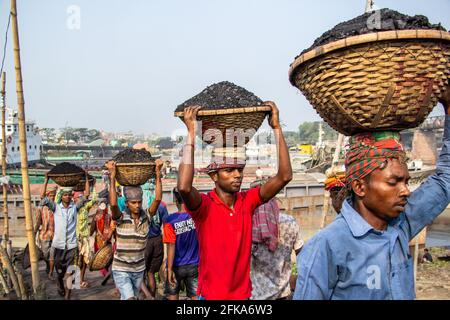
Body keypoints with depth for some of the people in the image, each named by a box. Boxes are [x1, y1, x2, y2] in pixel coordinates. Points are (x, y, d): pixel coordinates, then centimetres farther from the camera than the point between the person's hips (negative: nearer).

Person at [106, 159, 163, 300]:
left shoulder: (146, 217, -7)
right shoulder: (121, 218, -14)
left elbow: (157, 199, -21)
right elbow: (113, 204, -34)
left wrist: (158, 174, -27)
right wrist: (112, 177, -37)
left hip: (139, 269, 4)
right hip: (121, 270, -4)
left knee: (134, 297, 20)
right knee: (129, 298, -21)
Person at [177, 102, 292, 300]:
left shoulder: (248, 201, -6)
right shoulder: (204, 205, -17)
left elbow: (285, 176, -13)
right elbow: (183, 187, -38)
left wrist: (276, 127, -16)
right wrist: (192, 132, -33)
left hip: (243, 292, 4)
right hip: (211, 294, -4)